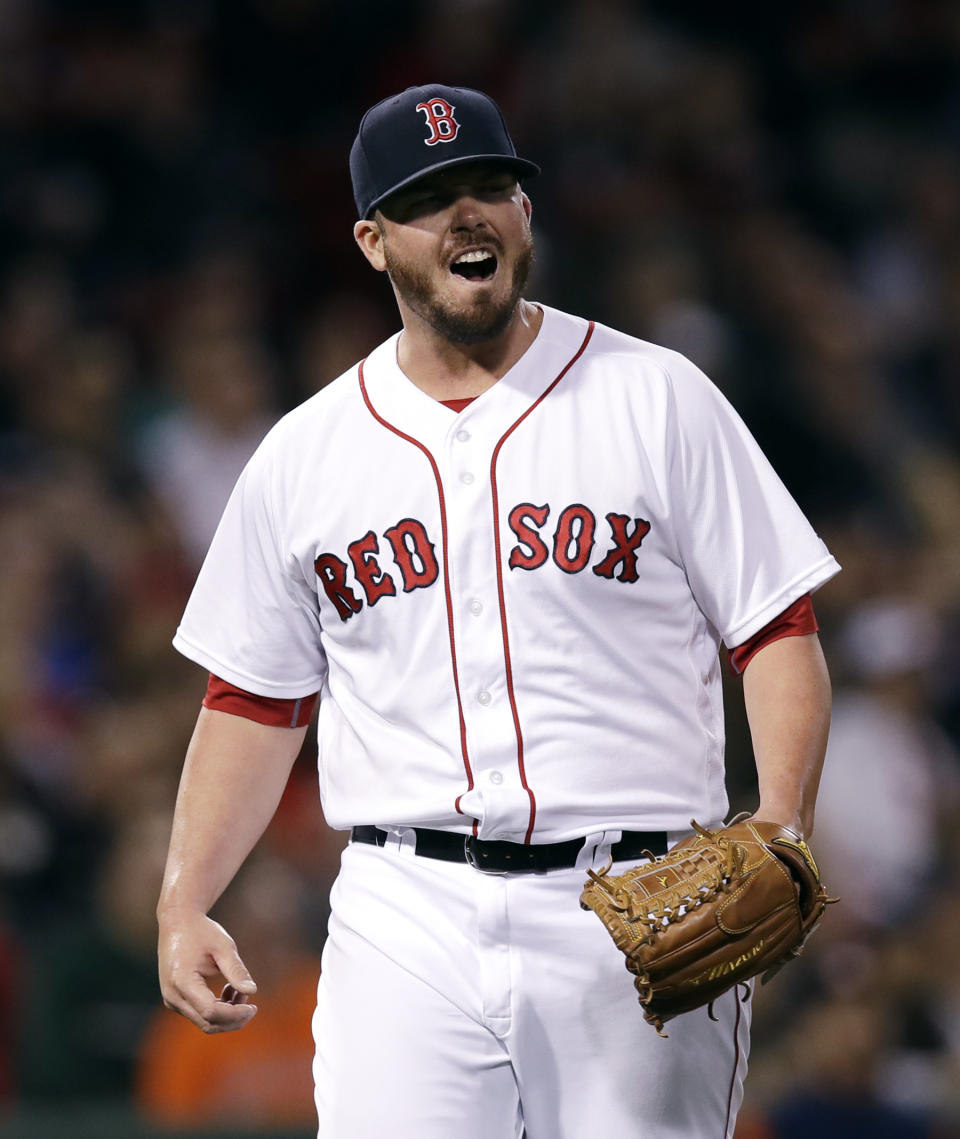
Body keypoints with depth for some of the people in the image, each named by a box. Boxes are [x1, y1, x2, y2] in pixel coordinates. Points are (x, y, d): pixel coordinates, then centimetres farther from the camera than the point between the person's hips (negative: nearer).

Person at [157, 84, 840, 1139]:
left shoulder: (656, 399, 4)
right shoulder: (302, 455, 12)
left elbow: (777, 634, 2)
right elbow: (255, 702, 17)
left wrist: (780, 829, -14)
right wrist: (183, 904, 4)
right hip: (407, 922, 2)